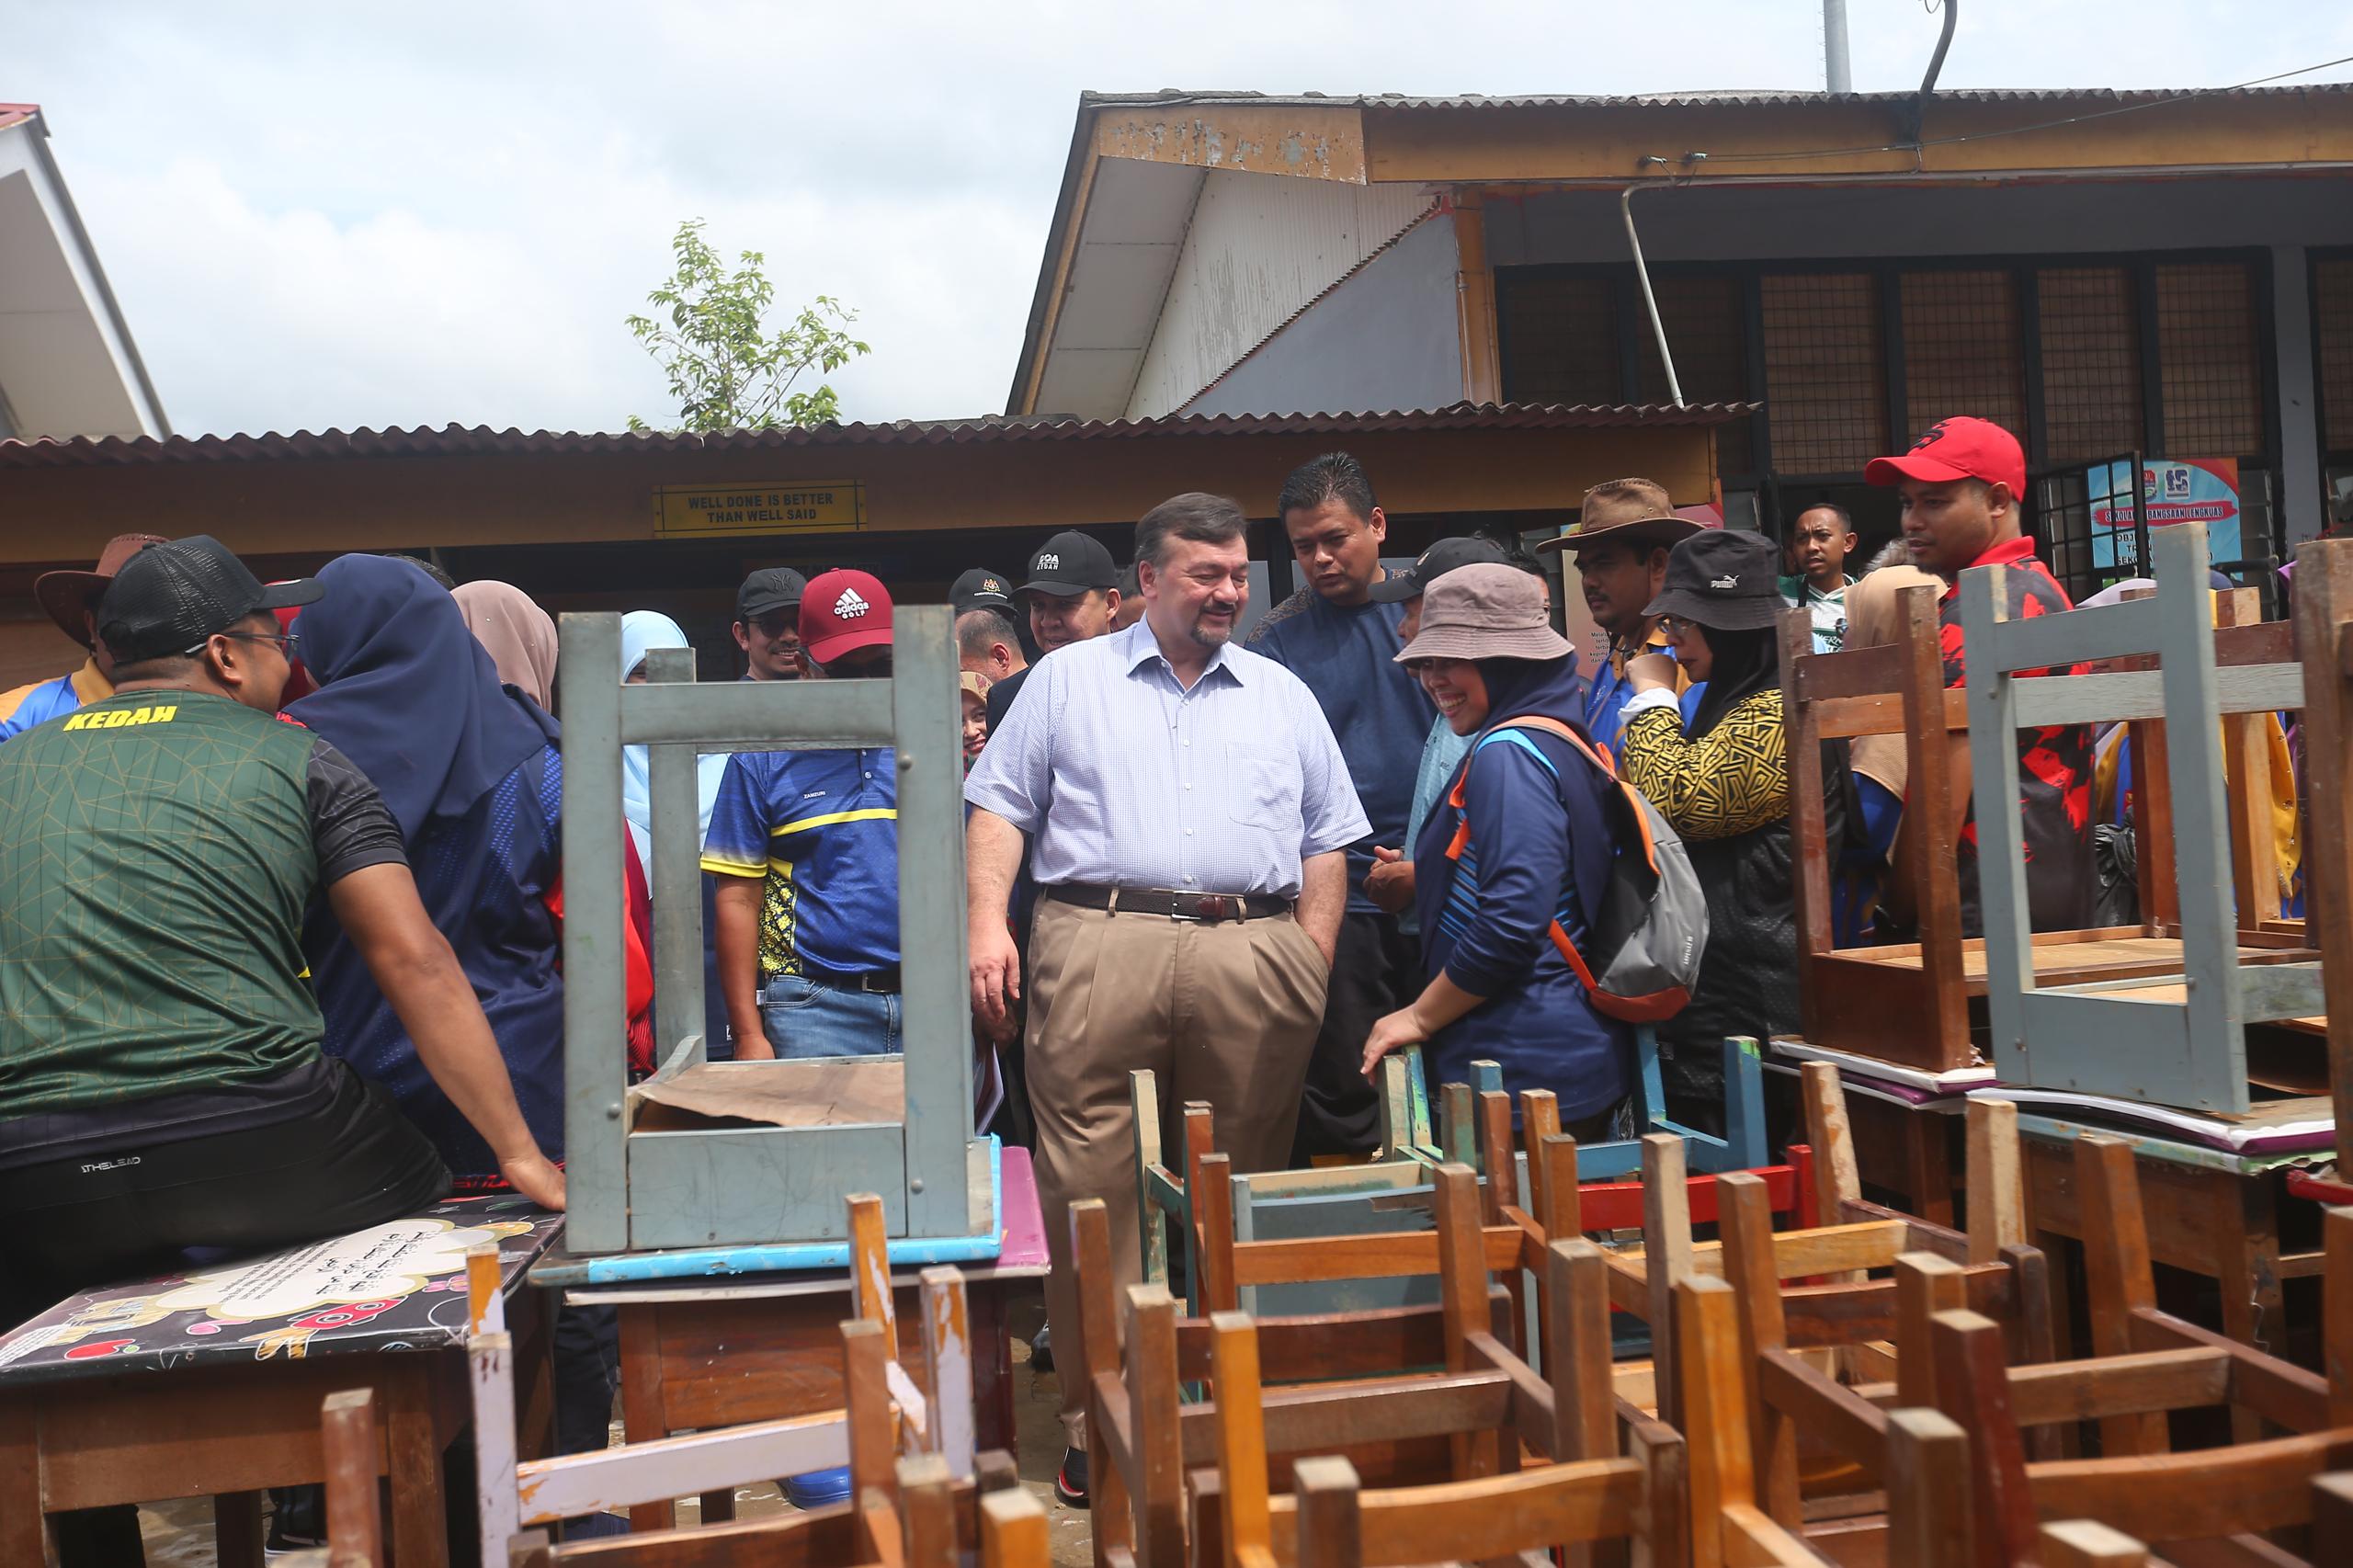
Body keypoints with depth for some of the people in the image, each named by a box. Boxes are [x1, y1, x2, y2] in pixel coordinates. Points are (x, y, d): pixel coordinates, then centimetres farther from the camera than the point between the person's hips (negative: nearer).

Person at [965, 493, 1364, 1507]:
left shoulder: (1283, 696, 20)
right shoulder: (1068, 679, 15)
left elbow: (1326, 841, 18)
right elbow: (1000, 807, 9)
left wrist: (1314, 963, 6)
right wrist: (987, 926, -5)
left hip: (1254, 954, 2)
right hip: (1099, 940, -1)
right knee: (1088, 1189, -4)